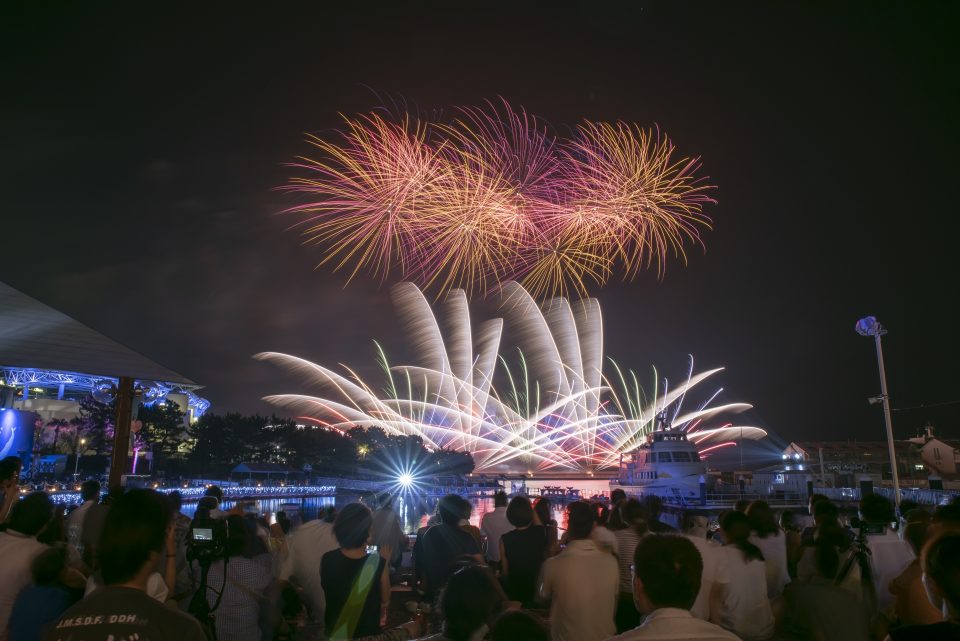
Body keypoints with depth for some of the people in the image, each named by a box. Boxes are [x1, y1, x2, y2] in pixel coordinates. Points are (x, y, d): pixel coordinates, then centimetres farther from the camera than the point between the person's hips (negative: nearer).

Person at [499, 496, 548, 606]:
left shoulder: (505, 539, -20)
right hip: (537, 589, 2)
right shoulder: (540, 533, -15)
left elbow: (505, 571, -11)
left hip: (515, 591, -2)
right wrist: (529, 506, 25)